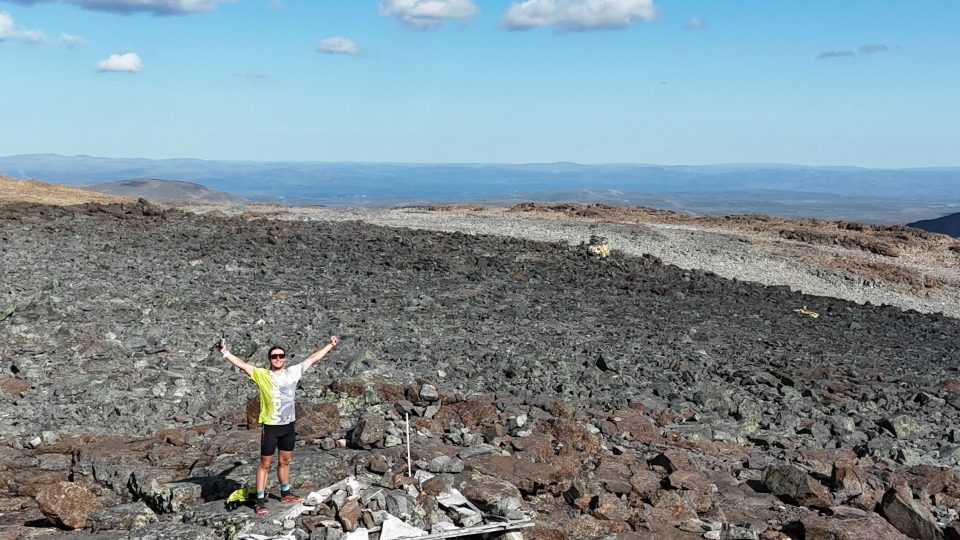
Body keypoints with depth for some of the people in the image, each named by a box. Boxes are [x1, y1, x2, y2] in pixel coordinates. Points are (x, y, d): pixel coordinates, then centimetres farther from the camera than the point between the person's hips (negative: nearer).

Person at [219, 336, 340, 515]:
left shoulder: (293, 372, 2)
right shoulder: (261, 375, -8)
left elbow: (312, 358, 10)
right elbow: (242, 365, -18)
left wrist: (330, 344, 16)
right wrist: (225, 352, -31)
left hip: (288, 426, 4)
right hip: (270, 427, -4)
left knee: (285, 462, 18)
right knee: (265, 464, 3)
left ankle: (285, 494, 33)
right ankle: (260, 500, 9)